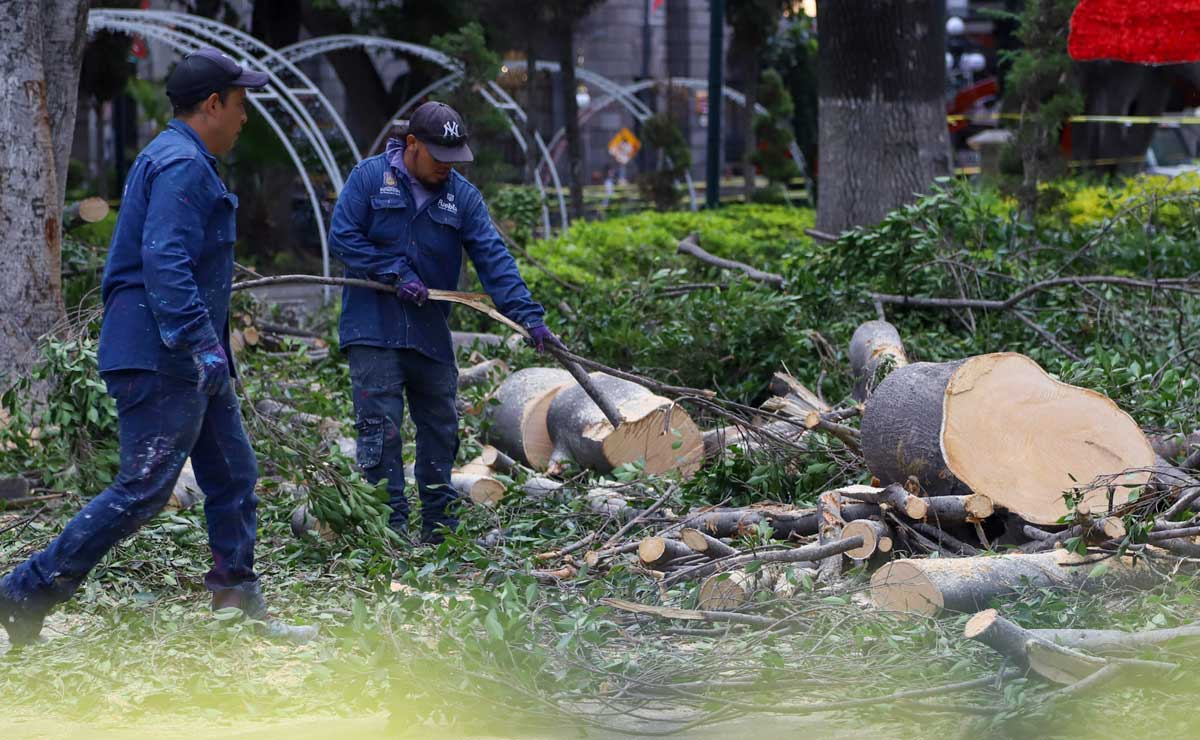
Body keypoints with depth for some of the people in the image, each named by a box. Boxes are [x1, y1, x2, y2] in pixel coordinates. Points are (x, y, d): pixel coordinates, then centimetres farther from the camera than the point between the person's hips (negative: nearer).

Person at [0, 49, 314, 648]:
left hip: (184, 359, 11)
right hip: (160, 358, -11)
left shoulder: (184, 161, 19)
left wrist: (212, 346, 26)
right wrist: (200, 342, -30)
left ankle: (241, 610, 17)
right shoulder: (181, 165, -15)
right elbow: (164, 261, -26)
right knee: (142, 492, -10)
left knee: (233, 475, 12)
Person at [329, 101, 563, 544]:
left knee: (440, 428, 11)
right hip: (373, 329, -4)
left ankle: (441, 526, 22)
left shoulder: (462, 196, 3)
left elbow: (493, 258, -3)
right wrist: (397, 274, -15)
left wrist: (528, 317, -14)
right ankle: (391, 531, -5)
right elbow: (342, 238, -8)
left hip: (431, 334, 4)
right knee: (380, 427, -8)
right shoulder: (370, 178, -4)